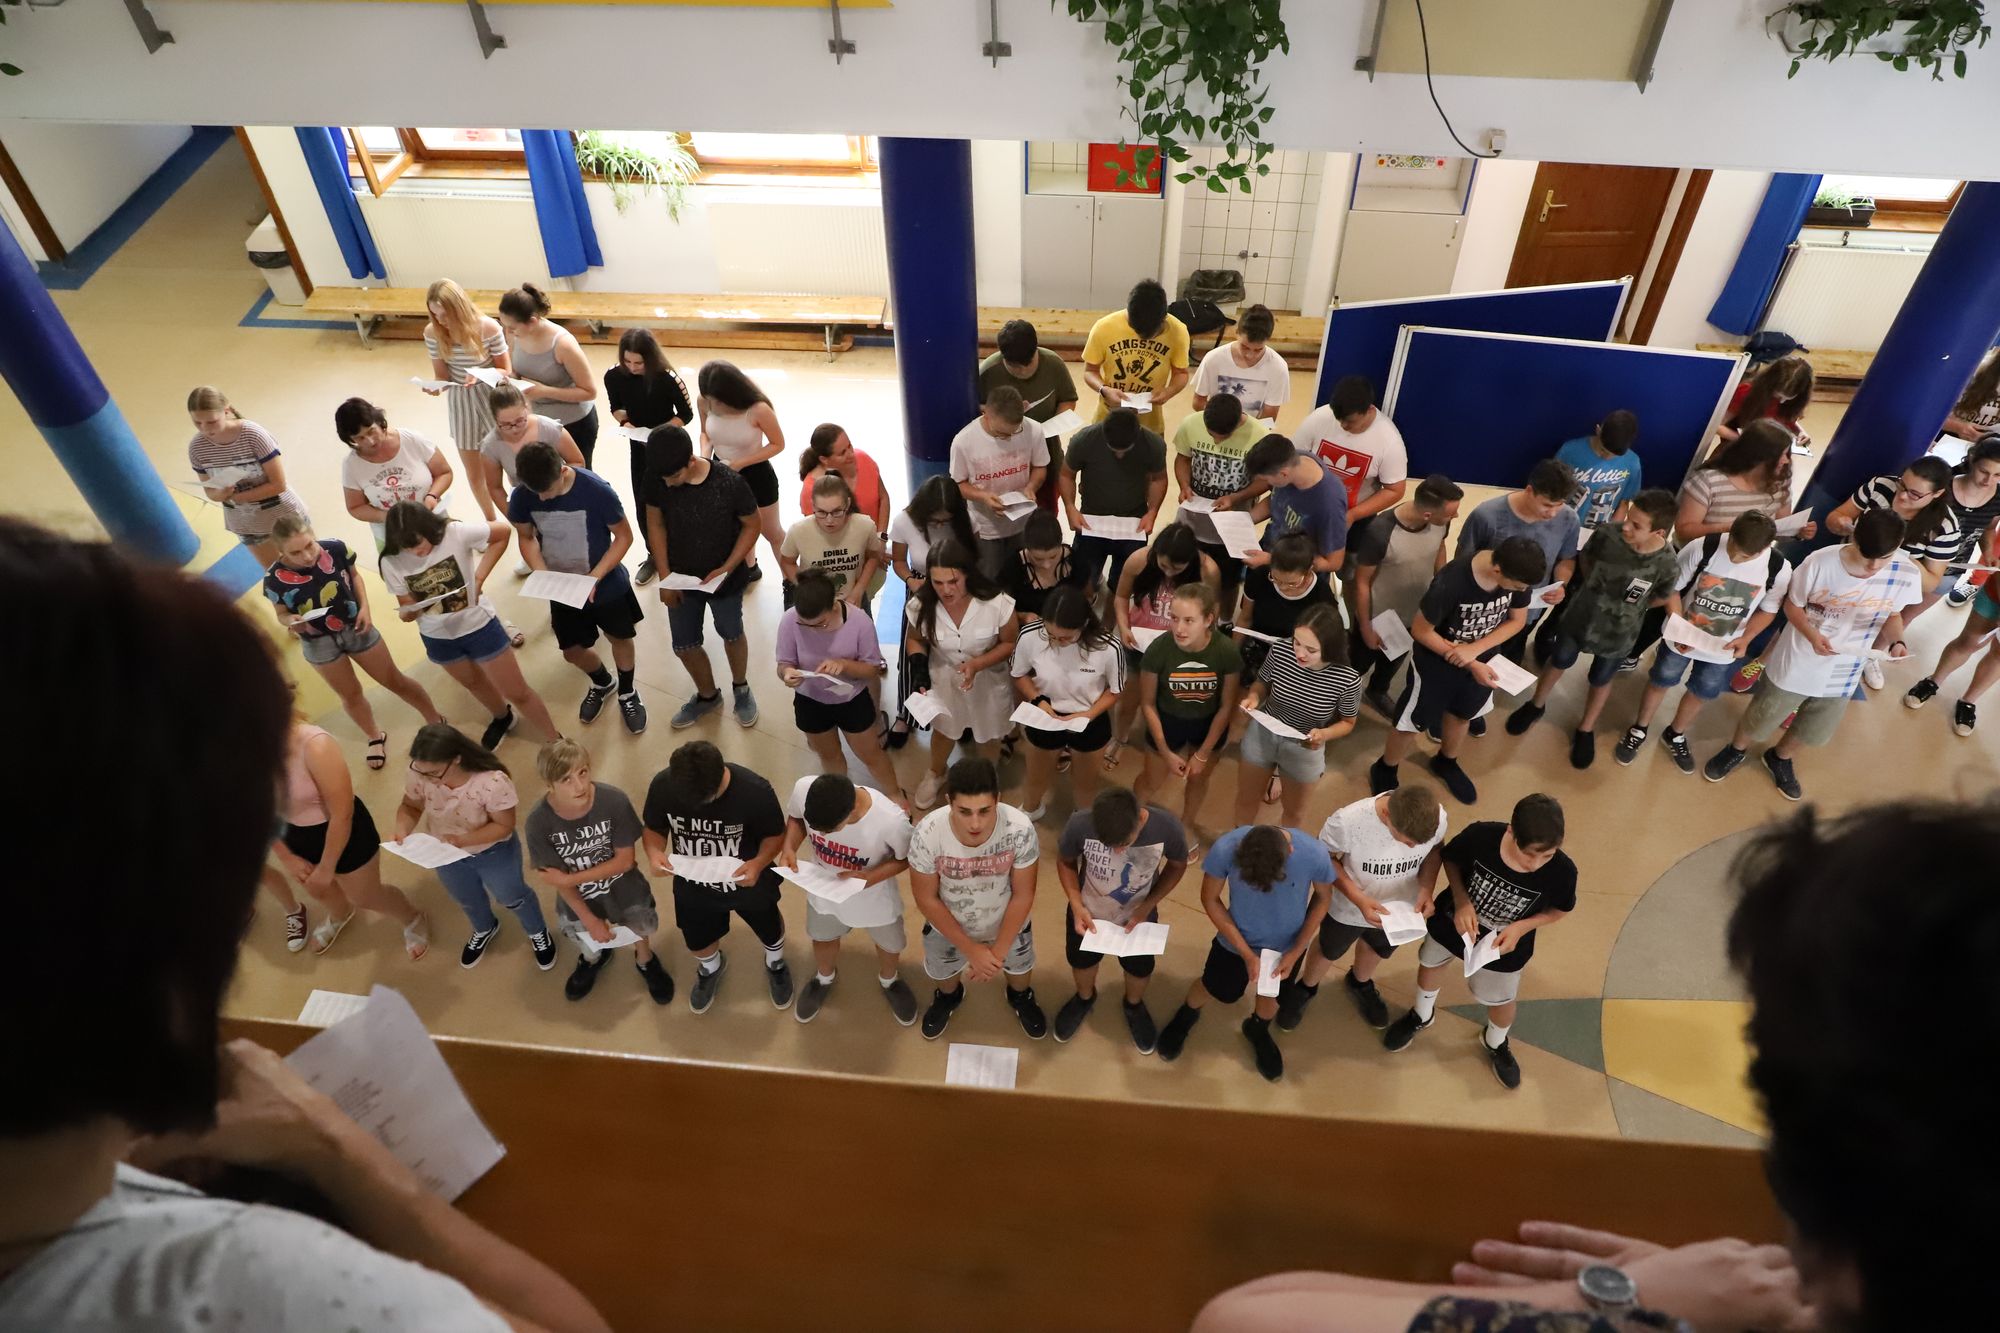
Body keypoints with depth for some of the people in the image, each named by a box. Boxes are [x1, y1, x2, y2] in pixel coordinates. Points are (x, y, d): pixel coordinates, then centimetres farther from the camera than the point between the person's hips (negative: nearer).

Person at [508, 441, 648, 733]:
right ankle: (602, 683, 48)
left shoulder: (596, 490, -29)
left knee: (620, 637, 18)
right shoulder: (522, 496, -19)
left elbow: (624, 536, -19)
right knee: (573, 651, 14)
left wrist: (595, 577, -27)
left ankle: (628, 693, 46)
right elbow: (526, 538, -2)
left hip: (606, 584, -3)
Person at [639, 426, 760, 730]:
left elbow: (751, 525, -15)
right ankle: (707, 696, 42)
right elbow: (655, 524, -5)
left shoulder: (729, 482, -29)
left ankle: (740, 688, 48)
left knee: (731, 635, 20)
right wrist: (665, 576, -8)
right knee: (684, 645, 15)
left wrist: (727, 569, -22)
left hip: (724, 579, -3)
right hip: (681, 578, 3)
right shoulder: (657, 480, -19)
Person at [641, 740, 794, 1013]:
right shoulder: (662, 786, -29)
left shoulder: (755, 791, -36)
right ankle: (711, 967, 65)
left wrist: (759, 862, -37)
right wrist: (655, 852, -32)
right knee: (697, 942, 27)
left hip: (749, 882, -1)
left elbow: (775, 835, -18)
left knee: (769, 929, 28)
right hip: (693, 885, 2)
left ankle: (775, 964, 65)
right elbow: (654, 829, -10)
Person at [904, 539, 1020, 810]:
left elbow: (1010, 643, -17)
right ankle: (936, 774, 60)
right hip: (944, 678, 1)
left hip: (989, 679, -1)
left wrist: (977, 664, -32)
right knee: (943, 729, 28)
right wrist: (919, 669, -24)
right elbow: (915, 639, -5)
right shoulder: (920, 606, -26)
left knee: (988, 733, 25)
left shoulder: (997, 604, -35)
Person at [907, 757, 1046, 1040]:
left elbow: (1023, 895, -21)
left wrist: (998, 950, -14)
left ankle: (1020, 997, 66)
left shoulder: (1020, 829, -38)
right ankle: (948, 997, 67)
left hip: (1008, 924, 0)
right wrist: (970, 949, -16)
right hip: (947, 926, 0)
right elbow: (926, 899, -20)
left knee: (1019, 970, 30)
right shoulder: (927, 834, -38)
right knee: (944, 974, 31)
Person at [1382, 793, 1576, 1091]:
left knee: (1500, 1001, 25)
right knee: (1431, 964, 28)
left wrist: (1522, 927, -26)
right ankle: (1422, 1015, 62)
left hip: (1504, 945, 0)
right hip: (1454, 921, 0)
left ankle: (1496, 1044, 61)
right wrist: (1461, 900, -28)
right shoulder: (1480, 835, -37)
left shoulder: (1562, 871, -34)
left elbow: (1561, 909, -11)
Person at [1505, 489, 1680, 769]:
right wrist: (1596, 593, -3)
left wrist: (1628, 606, 0)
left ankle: (1585, 731, 47)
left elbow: (1667, 596, -6)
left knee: (1601, 681, 22)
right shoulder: (1607, 534, -28)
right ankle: (1536, 706, 52)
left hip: (1617, 633, -1)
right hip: (1580, 615, 1)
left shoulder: (1665, 563, -29)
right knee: (1559, 662, 25)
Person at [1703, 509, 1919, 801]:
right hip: (1796, 664, -3)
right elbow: (1792, 605, -11)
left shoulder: (1906, 575, -18)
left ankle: (1779, 758, 56)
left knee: (1814, 731, 26)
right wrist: (1811, 635, -29)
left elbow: (1892, 615, 1)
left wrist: (1895, 641, -20)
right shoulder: (1820, 562, -28)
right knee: (1760, 719, 19)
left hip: (1842, 675, 3)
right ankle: (1735, 750, 50)